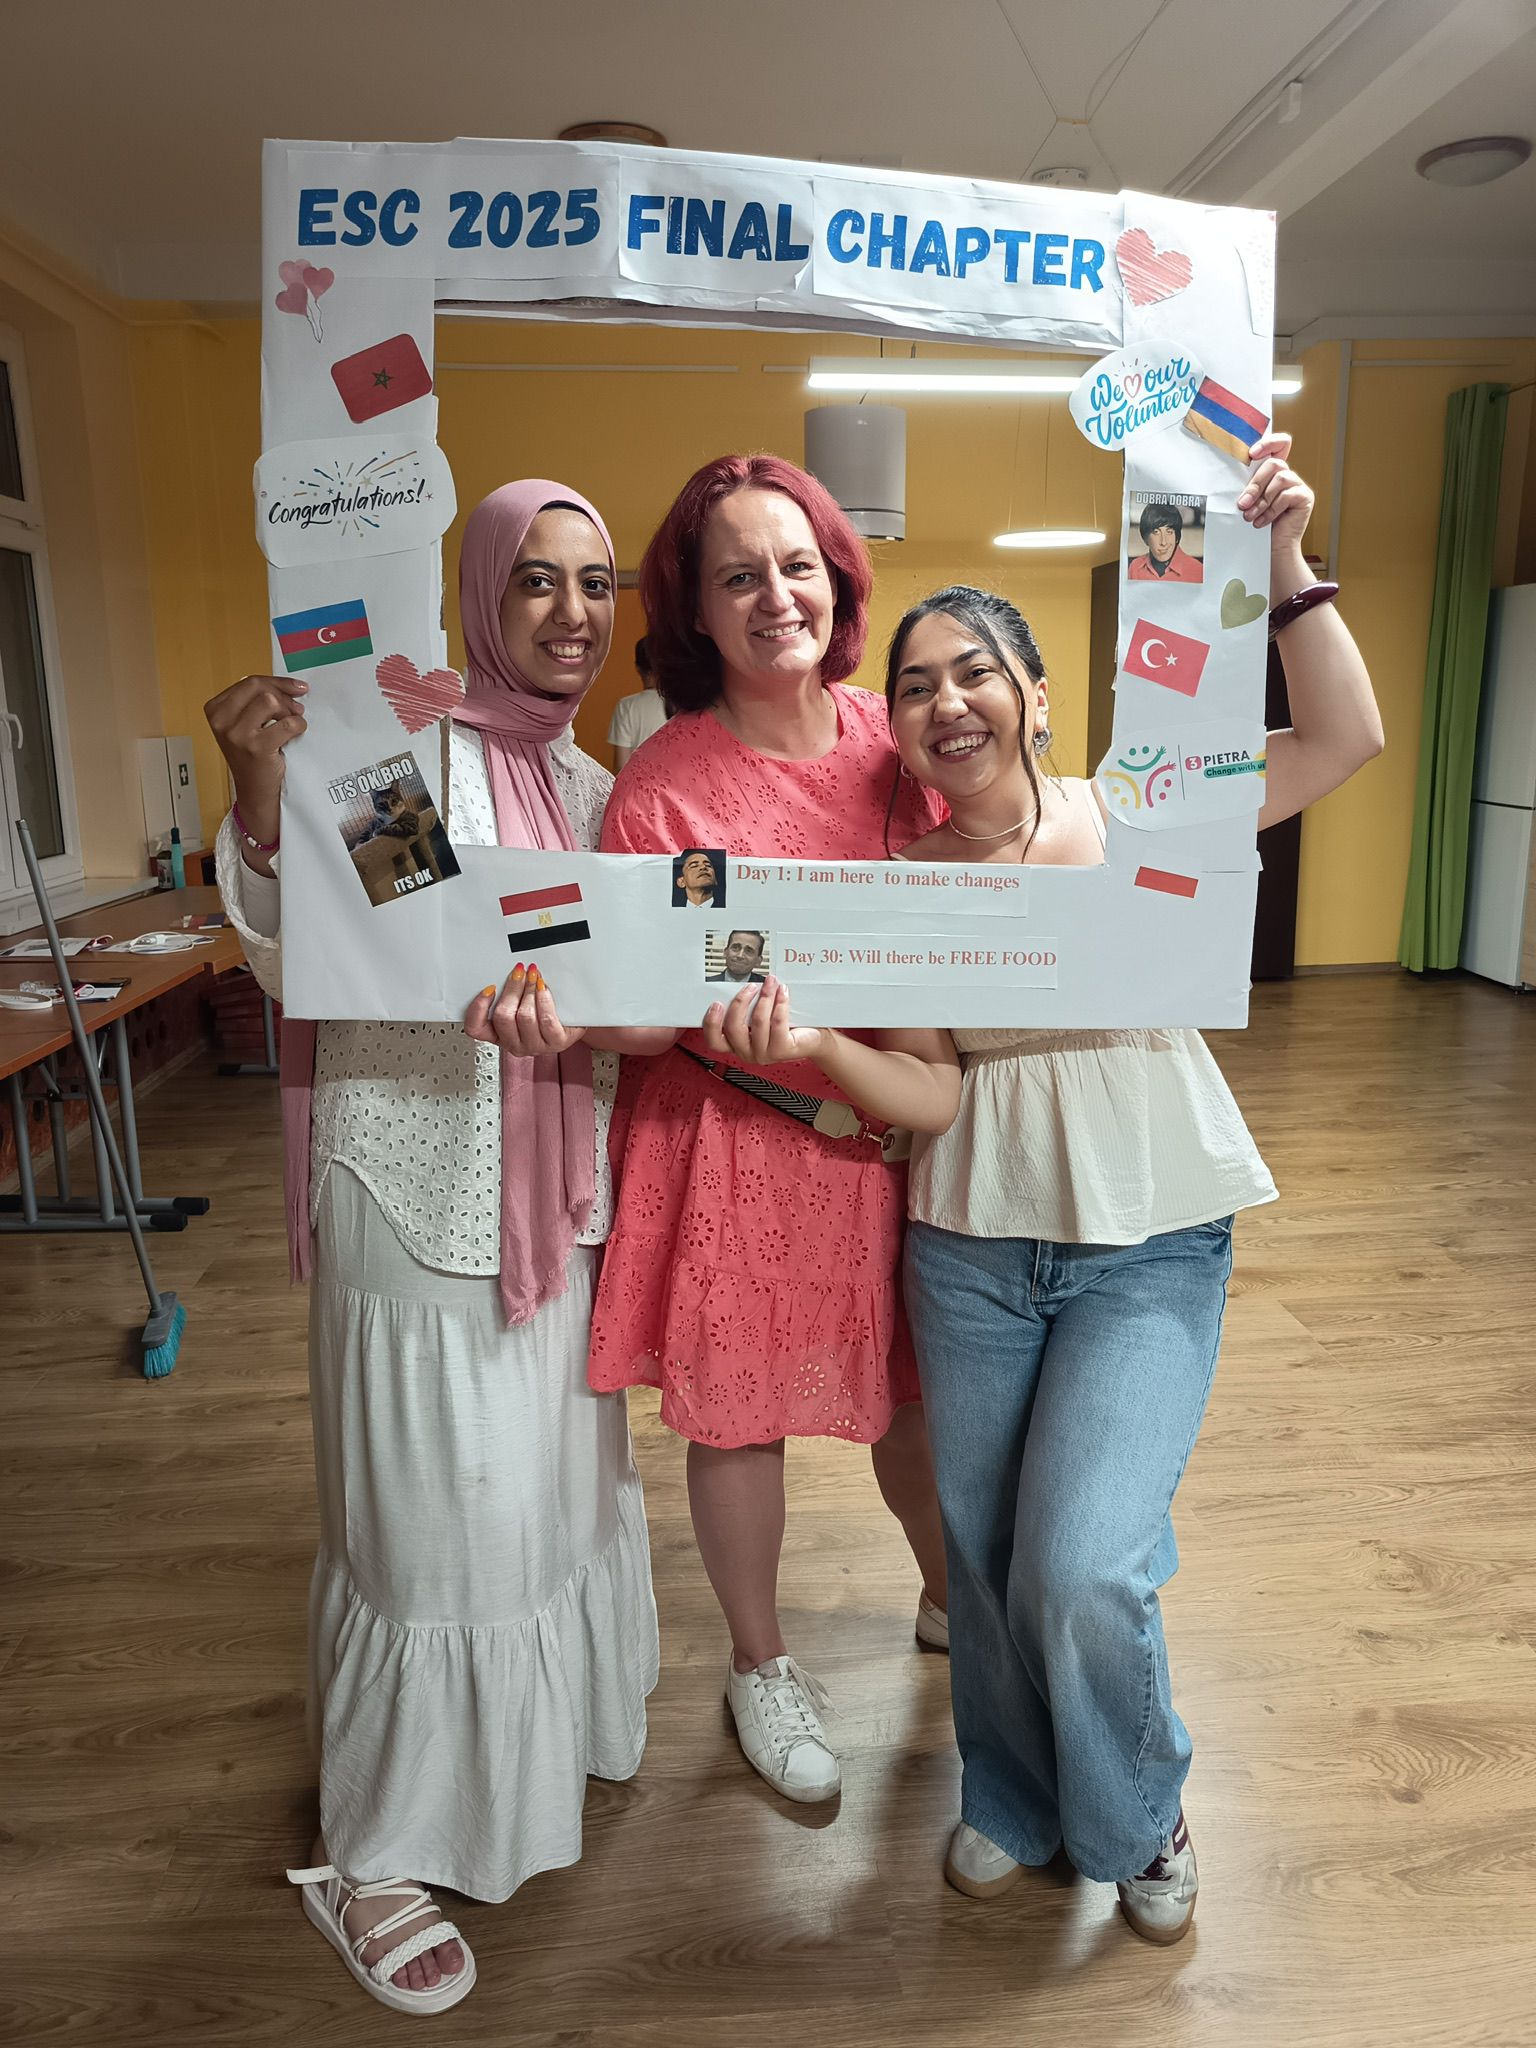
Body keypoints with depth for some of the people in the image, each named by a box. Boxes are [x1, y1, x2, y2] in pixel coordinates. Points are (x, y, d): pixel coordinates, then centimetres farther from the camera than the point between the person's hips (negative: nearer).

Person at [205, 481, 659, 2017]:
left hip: (555, 1185, 7)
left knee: (558, 1466, 20)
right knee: (433, 1512, 3)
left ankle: (543, 1724, 47)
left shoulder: (591, 781, 10)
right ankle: (366, 1855, 26)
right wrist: (263, 800, -34)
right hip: (418, 1184, -7)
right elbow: (298, 959, -18)